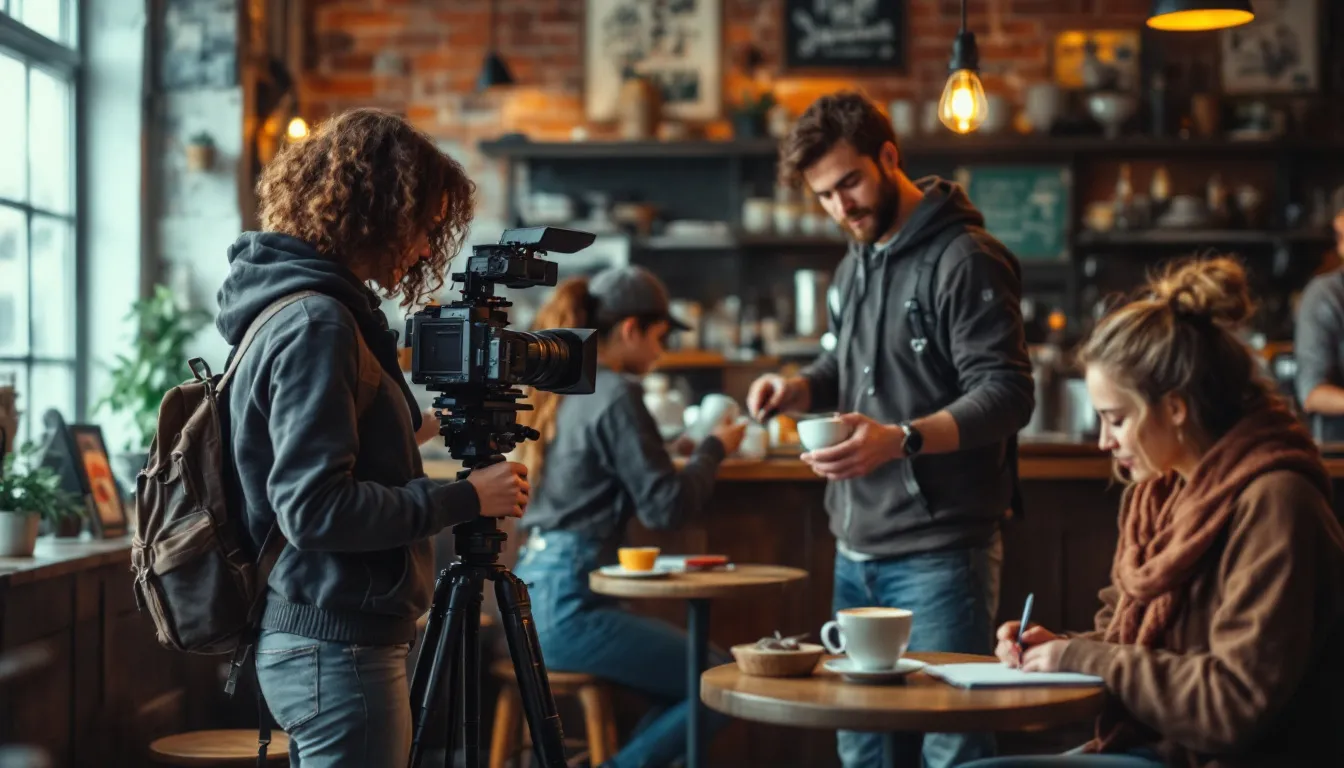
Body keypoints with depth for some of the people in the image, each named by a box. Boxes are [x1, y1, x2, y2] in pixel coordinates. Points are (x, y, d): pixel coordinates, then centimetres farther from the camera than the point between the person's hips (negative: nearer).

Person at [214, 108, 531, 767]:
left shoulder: (305, 307, 13)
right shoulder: (317, 324, -18)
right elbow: (314, 507, -24)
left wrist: (416, 429, 17)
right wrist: (464, 498, -17)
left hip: (310, 643, 10)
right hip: (339, 652, -10)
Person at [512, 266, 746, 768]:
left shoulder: (560, 391, 15)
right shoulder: (615, 395, -12)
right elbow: (665, 506, -13)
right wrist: (713, 449, 2)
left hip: (537, 595, 10)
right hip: (568, 604, -10)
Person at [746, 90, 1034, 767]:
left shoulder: (965, 260, -12)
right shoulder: (856, 264, 15)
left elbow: (1007, 396, -18)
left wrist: (901, 439, -31)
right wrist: (802, 387, 5)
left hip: (937, 552, -8)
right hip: (857, 546, 8)